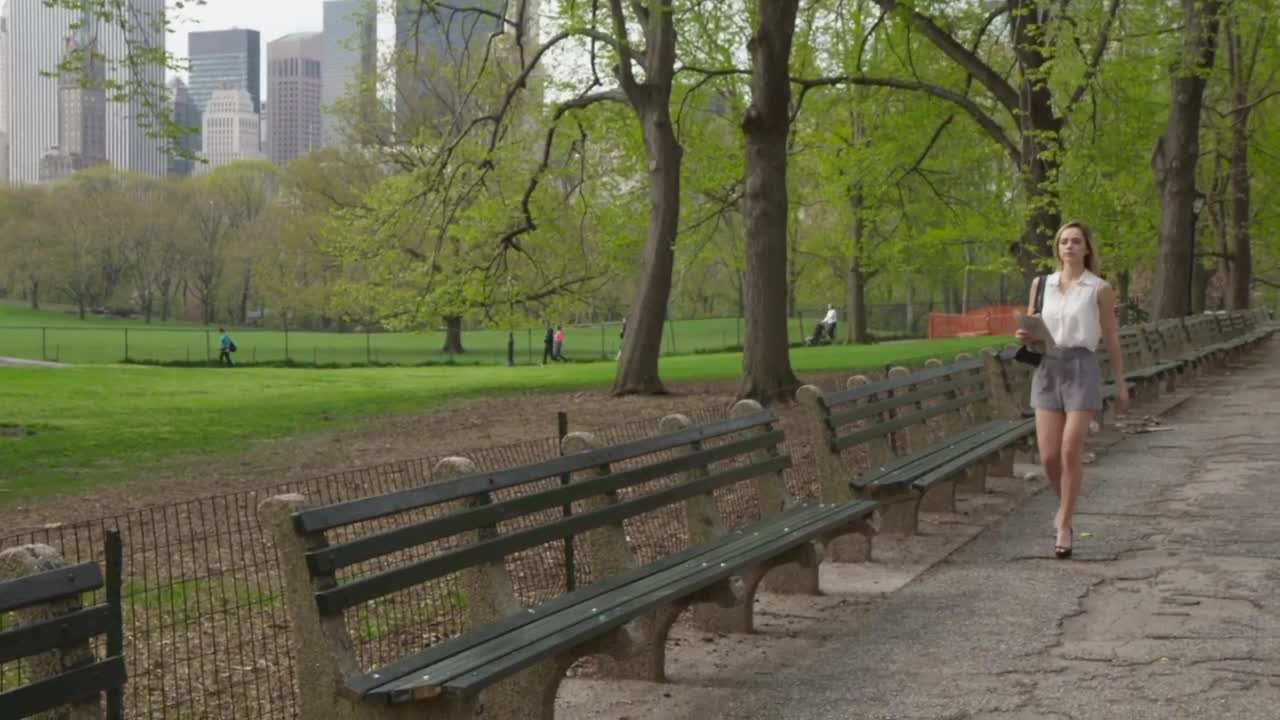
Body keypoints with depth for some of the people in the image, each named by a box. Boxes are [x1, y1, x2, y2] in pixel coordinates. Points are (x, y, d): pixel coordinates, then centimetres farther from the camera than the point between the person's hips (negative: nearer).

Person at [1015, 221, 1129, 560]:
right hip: (1047, 368, 3)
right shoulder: (1041, 284, 9)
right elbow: (1030, 328, 16)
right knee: (1048, 455, -1)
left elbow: (1111, 338, 5)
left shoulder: (1100, 290, 0)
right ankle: (1066, 507, 28)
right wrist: (1023, 337, -8)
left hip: (1082, 369, -3)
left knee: (1070, 452, -10)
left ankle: (1063, 527, 1)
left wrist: (1120, 384, 7)